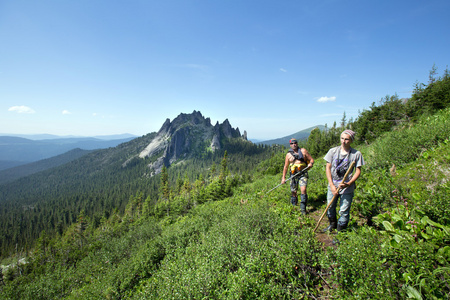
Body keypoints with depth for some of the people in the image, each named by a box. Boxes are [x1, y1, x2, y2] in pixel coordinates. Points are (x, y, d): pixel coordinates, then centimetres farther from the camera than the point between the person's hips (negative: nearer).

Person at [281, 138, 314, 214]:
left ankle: (303, 209, -5)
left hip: (303, 174, -2)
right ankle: (294, 206, 26)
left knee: (303, 190, -16)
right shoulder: (289, 154, 9)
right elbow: (285, 167, 12)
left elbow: (311, 159, 7)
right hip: (293, 175, 2)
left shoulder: (303, 151, 4)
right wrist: (283, 177, 8)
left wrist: (311, 163, -17)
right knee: (293, 192, 6)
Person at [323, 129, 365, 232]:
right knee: (330, 207, 16)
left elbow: (358, 171, -2)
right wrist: (332, 185, -7)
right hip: (333, 186, 3)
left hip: (347, 188, -2)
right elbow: (328, 167, 1)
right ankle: (332, 224, 43)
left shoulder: (356, 154, -5)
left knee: (344, 211, 2)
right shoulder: (333, 151, 0)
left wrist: (348, 184, -17)